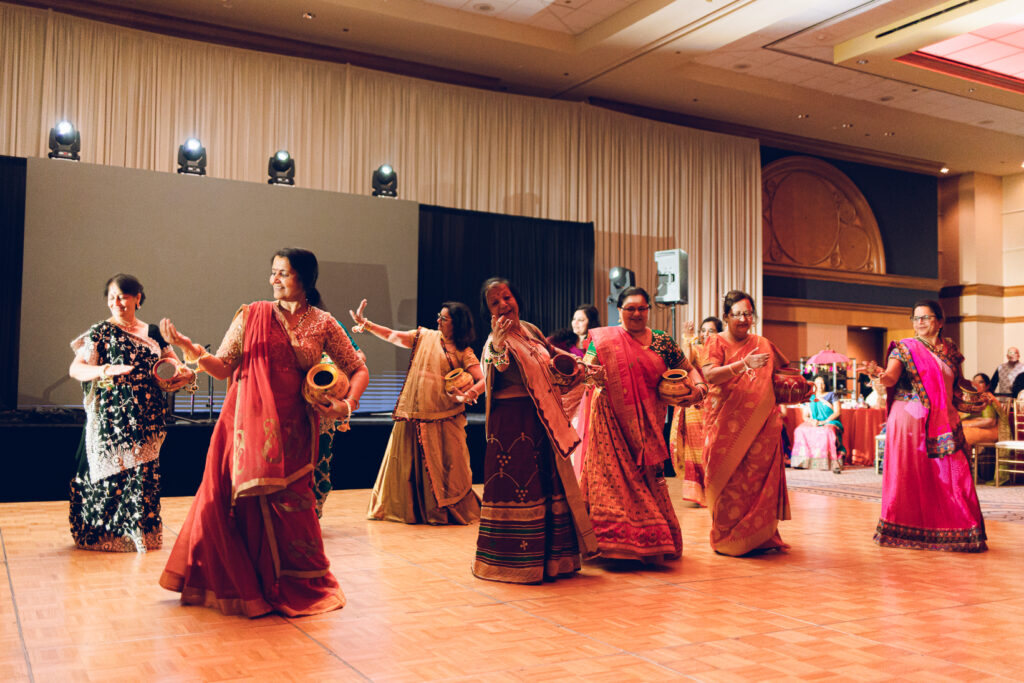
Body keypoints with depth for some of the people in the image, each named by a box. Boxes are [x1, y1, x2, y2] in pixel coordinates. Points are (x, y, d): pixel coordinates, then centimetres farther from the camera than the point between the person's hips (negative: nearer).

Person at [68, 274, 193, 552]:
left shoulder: (152, 332, 12)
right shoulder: (101, 332, 2)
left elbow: (173, 364, 19)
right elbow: (75, 369, -6)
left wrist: (185, 372, -5)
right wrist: (106, 370, -24)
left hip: (147, 420, 3)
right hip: (113, 417, -3)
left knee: (144, 472, 3)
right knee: (113, 471, -3)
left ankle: (141, 533, 15)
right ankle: (104, 534, 10)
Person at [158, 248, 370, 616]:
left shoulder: (322, 324, 5)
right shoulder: (252, 315, 6)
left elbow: (358, 369, 9)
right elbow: (223, 367, 3)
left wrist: (348, 404, -8)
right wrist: (191, 348, -12)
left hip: (290, 431, -1)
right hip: (248, 424, 1)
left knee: (287, 508, -2)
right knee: (236, 501, -1)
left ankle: (299, 588, 20)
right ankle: (228, 584, 21)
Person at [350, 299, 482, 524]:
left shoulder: (464, 353, 1)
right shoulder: (424, 337, 11)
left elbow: (482, 381, -6)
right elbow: (393, 336, 9)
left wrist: (468, 395, -24)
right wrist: (366, 324, 0)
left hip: (444, 418, -3)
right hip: (413, 414, 3)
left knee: (446, 466, 0)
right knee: (409, 462, 7)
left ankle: (449, 512, 14)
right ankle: (407, 509, 19)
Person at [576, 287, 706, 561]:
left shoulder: (662, 341, 10)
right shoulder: (604, 339, 4)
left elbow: (688, 368, 16)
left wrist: (698, 387, -4)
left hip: (647, 423, 2)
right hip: (612, 420, -2)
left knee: (647, 475, 3)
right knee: (613, 473, -7)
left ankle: (652, 538, 15)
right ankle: (614, 539, 0)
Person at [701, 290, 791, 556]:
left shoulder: (763, 344, 13)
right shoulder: (717, 342, 2)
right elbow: (710, 375, -15)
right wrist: (744, 364, -25)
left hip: (761, 424, 3)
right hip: (727, 423, -3)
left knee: (761, 477, 0)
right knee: (728, 479, -2)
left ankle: (761, 536, 8)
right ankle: (727, 538, 7)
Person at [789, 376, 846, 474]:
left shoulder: (831, 395, 12)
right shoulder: (810, 398, 18)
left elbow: (837, 412, 1)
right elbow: (805, 416, 13)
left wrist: (824, 422, -13)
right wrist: (811, 421, -11)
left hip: (830, 423, -3)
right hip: (813, 424, 3)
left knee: (828, 432, -40)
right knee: (800, 431, -28)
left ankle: (835, 464, -46)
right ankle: (803, 461, -31)